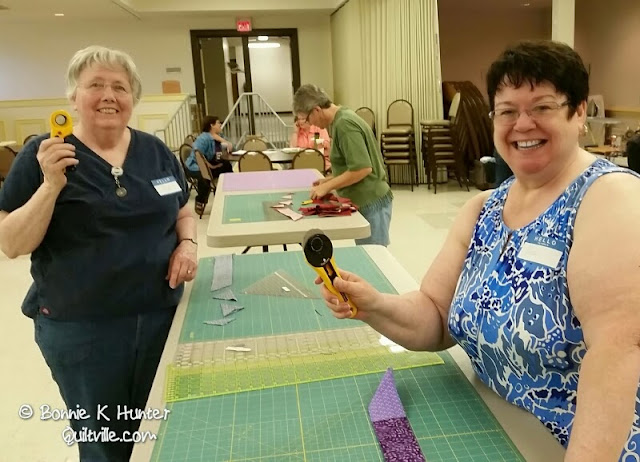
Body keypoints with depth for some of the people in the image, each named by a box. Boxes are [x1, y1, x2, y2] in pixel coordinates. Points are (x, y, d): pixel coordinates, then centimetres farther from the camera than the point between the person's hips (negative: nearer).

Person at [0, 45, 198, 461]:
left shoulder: (157, 152, 3)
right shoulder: (44, 156, -8)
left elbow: (183, 212, 14)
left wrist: (188, 244, -7)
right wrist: (52, 185, -24)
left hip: (161, 315, 3)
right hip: (80, 328, -3)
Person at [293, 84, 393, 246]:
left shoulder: (344, 124, -19)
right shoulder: (340, 120, 11)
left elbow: (362, 168, -24)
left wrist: (327, 186, -16)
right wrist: (329, 180, 11)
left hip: (370, 202, -10)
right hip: (366, 201, 10)